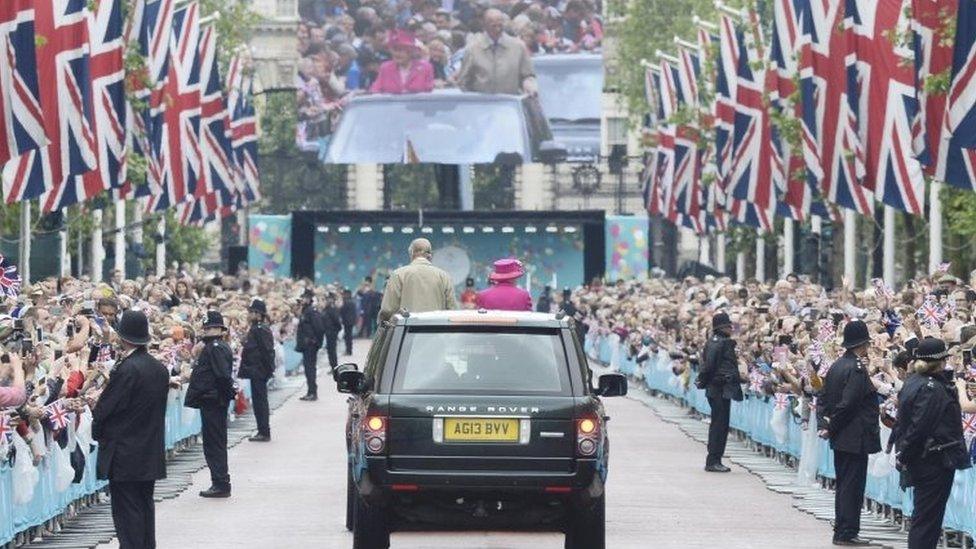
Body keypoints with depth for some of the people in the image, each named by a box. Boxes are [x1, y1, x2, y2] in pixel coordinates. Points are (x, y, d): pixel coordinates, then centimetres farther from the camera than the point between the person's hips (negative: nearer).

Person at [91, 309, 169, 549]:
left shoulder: (126, 369, -19)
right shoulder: (160, 368, 6)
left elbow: (104, 409, -15)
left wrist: (98, 431, 4)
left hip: (124, 457, -8)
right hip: (152, 454, 8)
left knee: (127, 513, -4)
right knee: (145, 507, 15)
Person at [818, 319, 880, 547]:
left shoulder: (837, 366, 10)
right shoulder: (857, 369, -18)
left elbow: (824, 399, 12)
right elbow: (847, 403, -21)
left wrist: (824, 423, 4)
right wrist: (831, 427, -10)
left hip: (840, 438, 9)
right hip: (855, 438, -9)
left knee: (844, 485, 14)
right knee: (852, 486, -4)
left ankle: (842, 531, 19)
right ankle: (846, 533, -2)